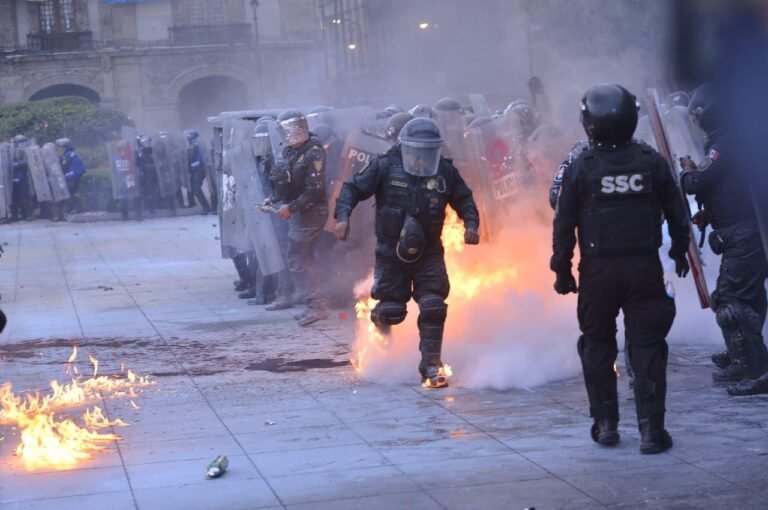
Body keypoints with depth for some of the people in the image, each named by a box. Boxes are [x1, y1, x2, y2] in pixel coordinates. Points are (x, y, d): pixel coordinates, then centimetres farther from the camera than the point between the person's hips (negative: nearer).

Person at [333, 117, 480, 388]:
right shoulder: (385, 167, -9)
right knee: (391, 310, 1)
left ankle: (431, 365, 0)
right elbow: (352, 188, -4)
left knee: (433, 307, -11)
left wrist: (471, 224, -6)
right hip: (391, 252, -2)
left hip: (429, 253, 2)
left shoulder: (445, 171, -2)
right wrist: (343, 216, -20)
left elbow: (464, 199, 11)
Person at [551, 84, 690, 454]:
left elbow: (564, 224, -5)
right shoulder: (652, 162, -1)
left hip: (598, 270, -1)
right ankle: (651, 430, -2)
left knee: (598, 346, 13)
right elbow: (677, 214, 7)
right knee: (647, 347, 3)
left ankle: (605, 424, 15)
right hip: (645, 268, 1)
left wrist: (562, 269, 5)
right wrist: (679, 252, 22)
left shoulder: (580, 167, -6)